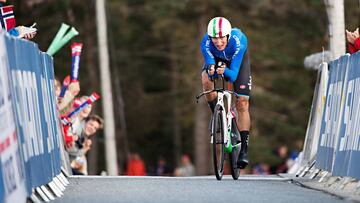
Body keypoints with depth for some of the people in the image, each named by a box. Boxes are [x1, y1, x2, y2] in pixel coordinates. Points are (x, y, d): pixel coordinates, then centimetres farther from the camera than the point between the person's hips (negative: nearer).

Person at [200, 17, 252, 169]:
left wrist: (225, 71, -61)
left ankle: (244, 149, -5)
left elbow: (233, 75, -39)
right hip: (217, 58, 1)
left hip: (239, 60, -1)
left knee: (242, 103, -11)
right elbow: (209, 63, -33)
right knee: (206, 80, -31)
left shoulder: (238, 41, -41)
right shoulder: (206, 44, -36)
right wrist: (211, 71, -57)